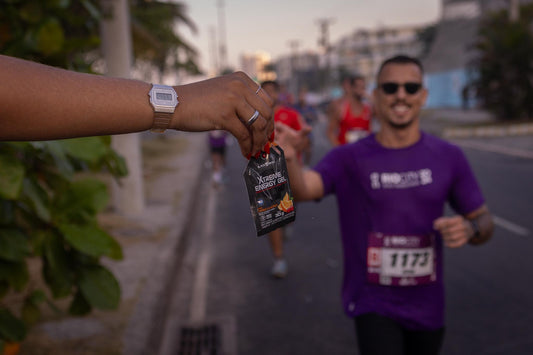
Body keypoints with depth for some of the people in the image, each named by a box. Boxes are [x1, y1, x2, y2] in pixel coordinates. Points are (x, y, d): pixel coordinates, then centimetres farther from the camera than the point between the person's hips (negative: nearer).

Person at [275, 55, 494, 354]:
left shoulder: (449, 157, -3)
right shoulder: (349, 159, -10)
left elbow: (485, 221, 4)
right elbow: (302, 189, -28)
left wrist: (469, 229, -20)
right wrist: (289, 158, -50)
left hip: (427, 306, 3)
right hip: (373, 304, -3)